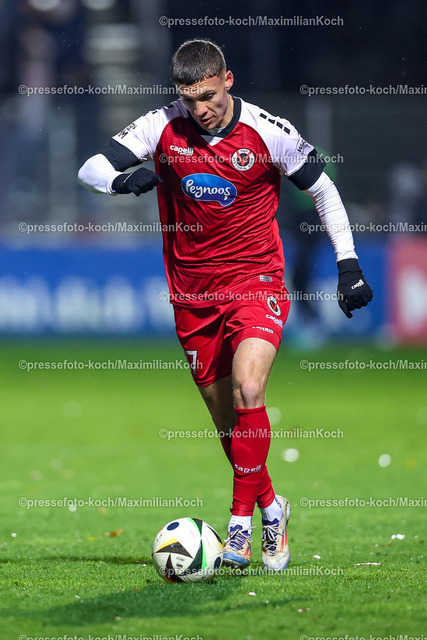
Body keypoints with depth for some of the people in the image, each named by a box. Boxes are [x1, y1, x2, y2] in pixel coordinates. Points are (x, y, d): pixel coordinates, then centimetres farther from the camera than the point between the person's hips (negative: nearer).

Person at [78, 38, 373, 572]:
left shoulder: (269, 132, -10)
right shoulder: (162, 128, -6)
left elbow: (322, 189, 4)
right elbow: (90, 169, -7)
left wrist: (348, 263, 0)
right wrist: (124, 178, -30)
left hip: (256, 283, -3)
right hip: (192, 294, 3)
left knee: (247, 392, -24)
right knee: (225, 417, 7)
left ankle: (241, 522, -17)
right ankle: (270, 507, 29)